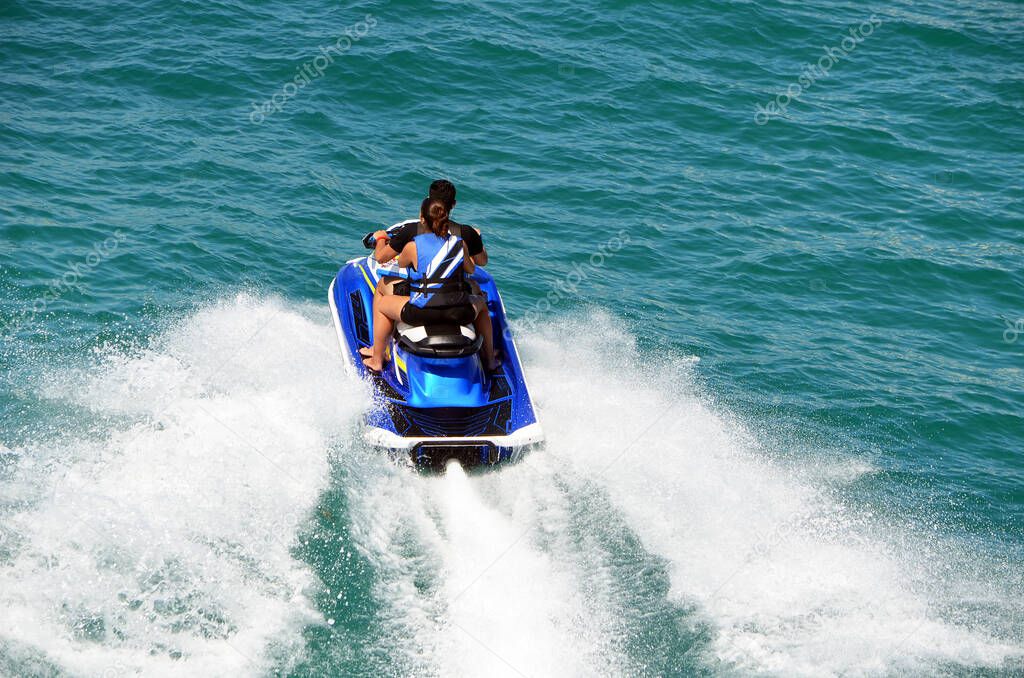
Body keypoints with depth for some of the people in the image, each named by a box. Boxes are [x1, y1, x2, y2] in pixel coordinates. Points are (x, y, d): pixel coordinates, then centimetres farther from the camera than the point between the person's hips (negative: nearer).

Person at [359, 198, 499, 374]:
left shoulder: (413, 246, -7)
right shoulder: (460, 243, 2)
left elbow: (401, 263, 15)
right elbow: (471, 269, 20)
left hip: (422, 311, -3)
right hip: (460, 312, 3)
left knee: (381, 302, 24)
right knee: (481, 303, 38)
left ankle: (377, 360, 31)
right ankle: (490, 360, 42)